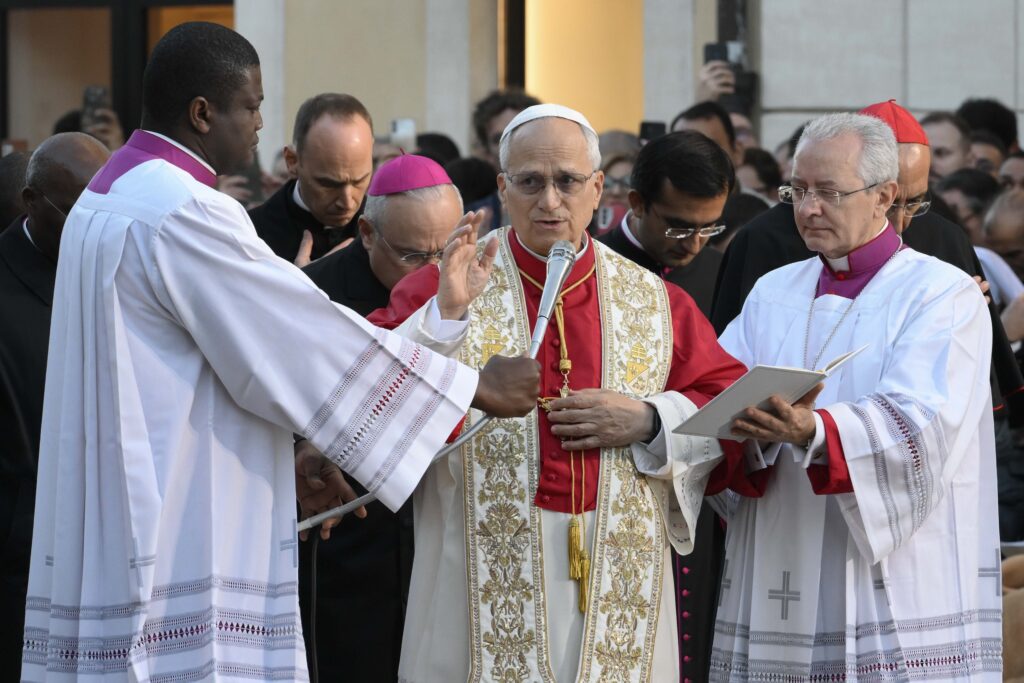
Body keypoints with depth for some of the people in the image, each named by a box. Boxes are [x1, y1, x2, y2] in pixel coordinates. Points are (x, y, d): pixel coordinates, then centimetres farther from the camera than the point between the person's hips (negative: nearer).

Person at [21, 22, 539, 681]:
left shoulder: (105, 201, 15)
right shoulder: (183, 213, -16)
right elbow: (314, 339, -15)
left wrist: (277, 467, 20)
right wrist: (480, 386, -6)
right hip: (182, 545, -10)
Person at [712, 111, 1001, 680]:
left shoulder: (945, 295, -1)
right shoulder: (773, 294, 16)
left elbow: (922, 429, -17)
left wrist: (813, 432, -32)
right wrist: (758, 433, -20)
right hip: (777, 586, 4)